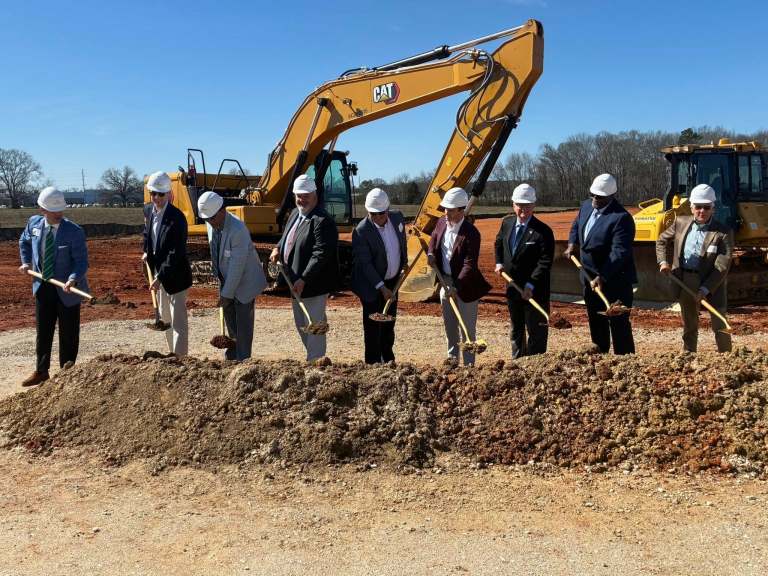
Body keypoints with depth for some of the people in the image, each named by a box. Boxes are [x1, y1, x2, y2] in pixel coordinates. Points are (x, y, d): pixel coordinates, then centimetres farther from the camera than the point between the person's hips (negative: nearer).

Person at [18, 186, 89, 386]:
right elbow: (24, 241, 19)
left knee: (68, 334, 6)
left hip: (66, 289, -4)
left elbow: (81, 261, -17)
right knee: (43, 331, 15)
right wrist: (26, 262, 9)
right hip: (43, 286, 5)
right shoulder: (34, 223, -3)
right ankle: (41, 372, 29)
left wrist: (73, 279, -34)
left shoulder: (74, 231, -18)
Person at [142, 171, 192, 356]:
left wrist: (160, 277, -28)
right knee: (165, 317, 18)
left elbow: (176, 253, -25)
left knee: (178, 319, -5)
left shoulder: (176, 218, -23)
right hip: (159, 272, 8)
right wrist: (147, 252, 7)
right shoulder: (148, 210, 0)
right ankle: (172, 354, 32)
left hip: (175, 274, -8)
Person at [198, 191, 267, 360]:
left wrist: (226, 294, -22)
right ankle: (233, 354, 30)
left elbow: (237, 266, -27)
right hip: (226, 279, 7)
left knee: (243, 322, -1)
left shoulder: (237, 230, -30)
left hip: (244, 281, -7)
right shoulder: (212, 224, -6)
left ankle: (243, 359, 9)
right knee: (230, 320, 16)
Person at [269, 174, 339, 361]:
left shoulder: (323, 221, -19)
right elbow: (287, 238, 26)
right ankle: (314, 357, 35)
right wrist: (277, 248, 5)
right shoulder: (295, 214, 10)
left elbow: (321, 255, -25)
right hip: (295, 283, 10)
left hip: (313, 285, -10)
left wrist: (303, 280, -28)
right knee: (301, 325, 20)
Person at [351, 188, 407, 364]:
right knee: (373, 326, -1)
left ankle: (388, 359, 34)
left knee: (389, 322, 19)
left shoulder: (397, 218, -6)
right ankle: (373, 363, 10)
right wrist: (382, 287, -26)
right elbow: (365, 263, -23)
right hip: (372, 285, -6)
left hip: (393, 280, 6)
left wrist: (404, 262, 19)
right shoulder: (361, 231, -23)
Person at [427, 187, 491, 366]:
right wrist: (431, 254, -1)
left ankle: (468, 364, 12)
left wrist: (456, 287, -30)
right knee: (449, 324, 20)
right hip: (445, 281, 7)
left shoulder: (471, 233, -21)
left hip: (464, 284, -7)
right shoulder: (441, 223, 0)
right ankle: (452, 356, 37)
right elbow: (433, 239, 21)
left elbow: (470, 265, -24)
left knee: (467, 327, 2)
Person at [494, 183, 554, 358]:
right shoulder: (507, 223, 3)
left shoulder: (543, 231, -17)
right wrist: (499, 262, 5)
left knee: (536, 332, 4)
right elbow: (499, 243, 21)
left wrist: (530, 285, -25)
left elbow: (545, 262, -20)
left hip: (535, 291, -6)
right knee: (516, 330, 20)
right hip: (512, 286, 6)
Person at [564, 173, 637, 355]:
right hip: (590, 278, 8)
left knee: (618, 324, -2)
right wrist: (572, 243, 8)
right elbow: (576, 225, 25)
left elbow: (619, 252, -27)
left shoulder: (621, 217, -22)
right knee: (596, 322, 20)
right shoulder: (586, 206, 4)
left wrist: (602, 277, -31)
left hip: (614, 280, -8)